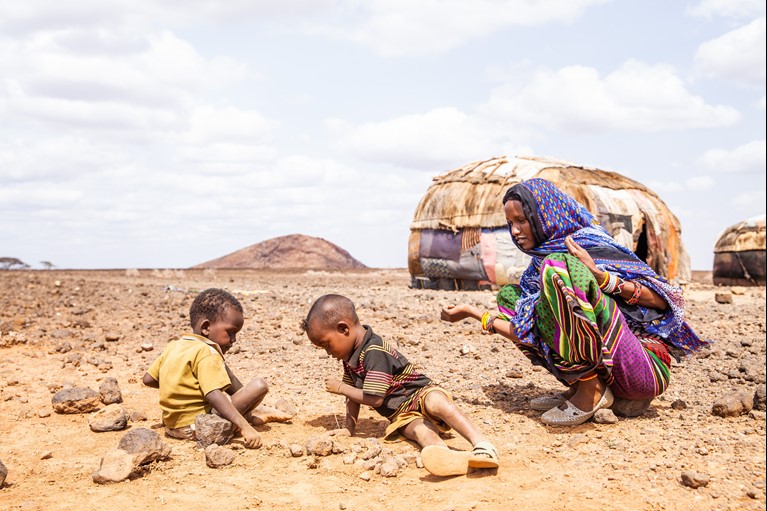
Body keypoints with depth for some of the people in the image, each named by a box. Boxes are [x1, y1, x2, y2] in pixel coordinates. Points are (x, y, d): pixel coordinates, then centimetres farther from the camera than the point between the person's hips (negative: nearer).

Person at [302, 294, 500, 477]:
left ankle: (484, 448, -52)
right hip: (402, 416, 6)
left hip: (420, 395, -6)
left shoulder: (374, 352, -21)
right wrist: (349, 428, 11)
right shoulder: (350, 356, 10)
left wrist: (341, 388, -10)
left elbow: (374, 399, -21)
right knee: (420, 430, -29)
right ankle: (448, 458, -63)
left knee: (436, 402, -41)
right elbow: (354, 395, 18)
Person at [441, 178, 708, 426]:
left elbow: (663, 300, -12)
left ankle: (591, 392, -19)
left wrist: (598, 275, -23)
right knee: (510, 294, 12)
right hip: (600, 371, 8)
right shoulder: (540, 263, 13)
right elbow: (525, 334, 8)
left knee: (558, 265, -23)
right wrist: (472, 313, 8)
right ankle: (578, 386, 1)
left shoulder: (591, 245, -8)